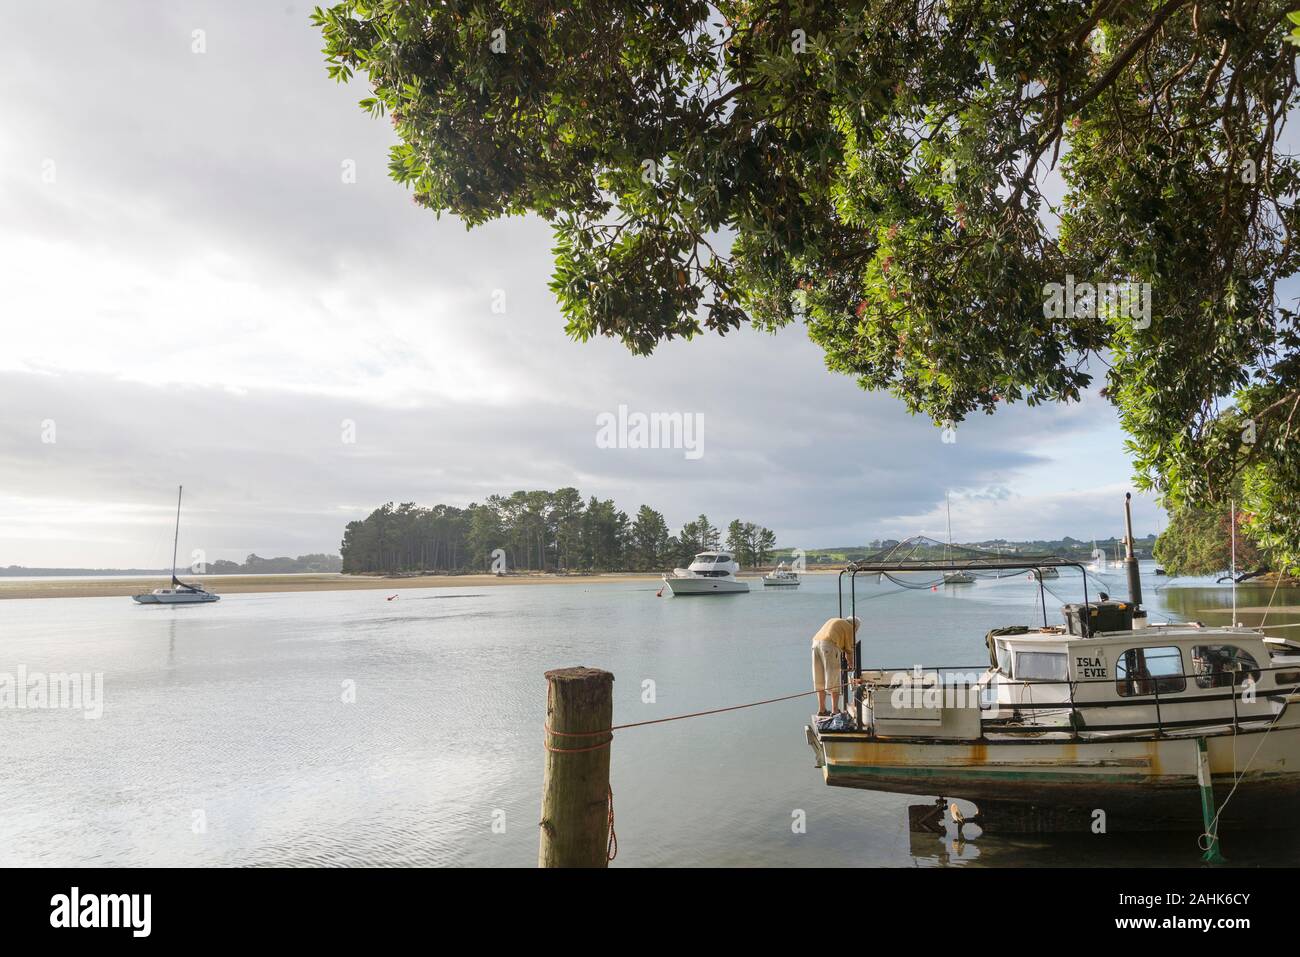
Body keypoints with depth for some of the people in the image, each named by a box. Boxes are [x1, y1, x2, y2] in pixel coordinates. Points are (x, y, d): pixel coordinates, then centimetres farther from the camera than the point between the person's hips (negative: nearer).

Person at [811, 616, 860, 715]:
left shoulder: (835, 621, 31)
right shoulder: (849, 629, 11)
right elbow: (849, 649, 14)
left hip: (816, 644, 7)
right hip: (829, 647, -7)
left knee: (820, 680, 12)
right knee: (833, 681, 0)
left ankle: (821, 709, 16)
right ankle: (835, 710, -1)